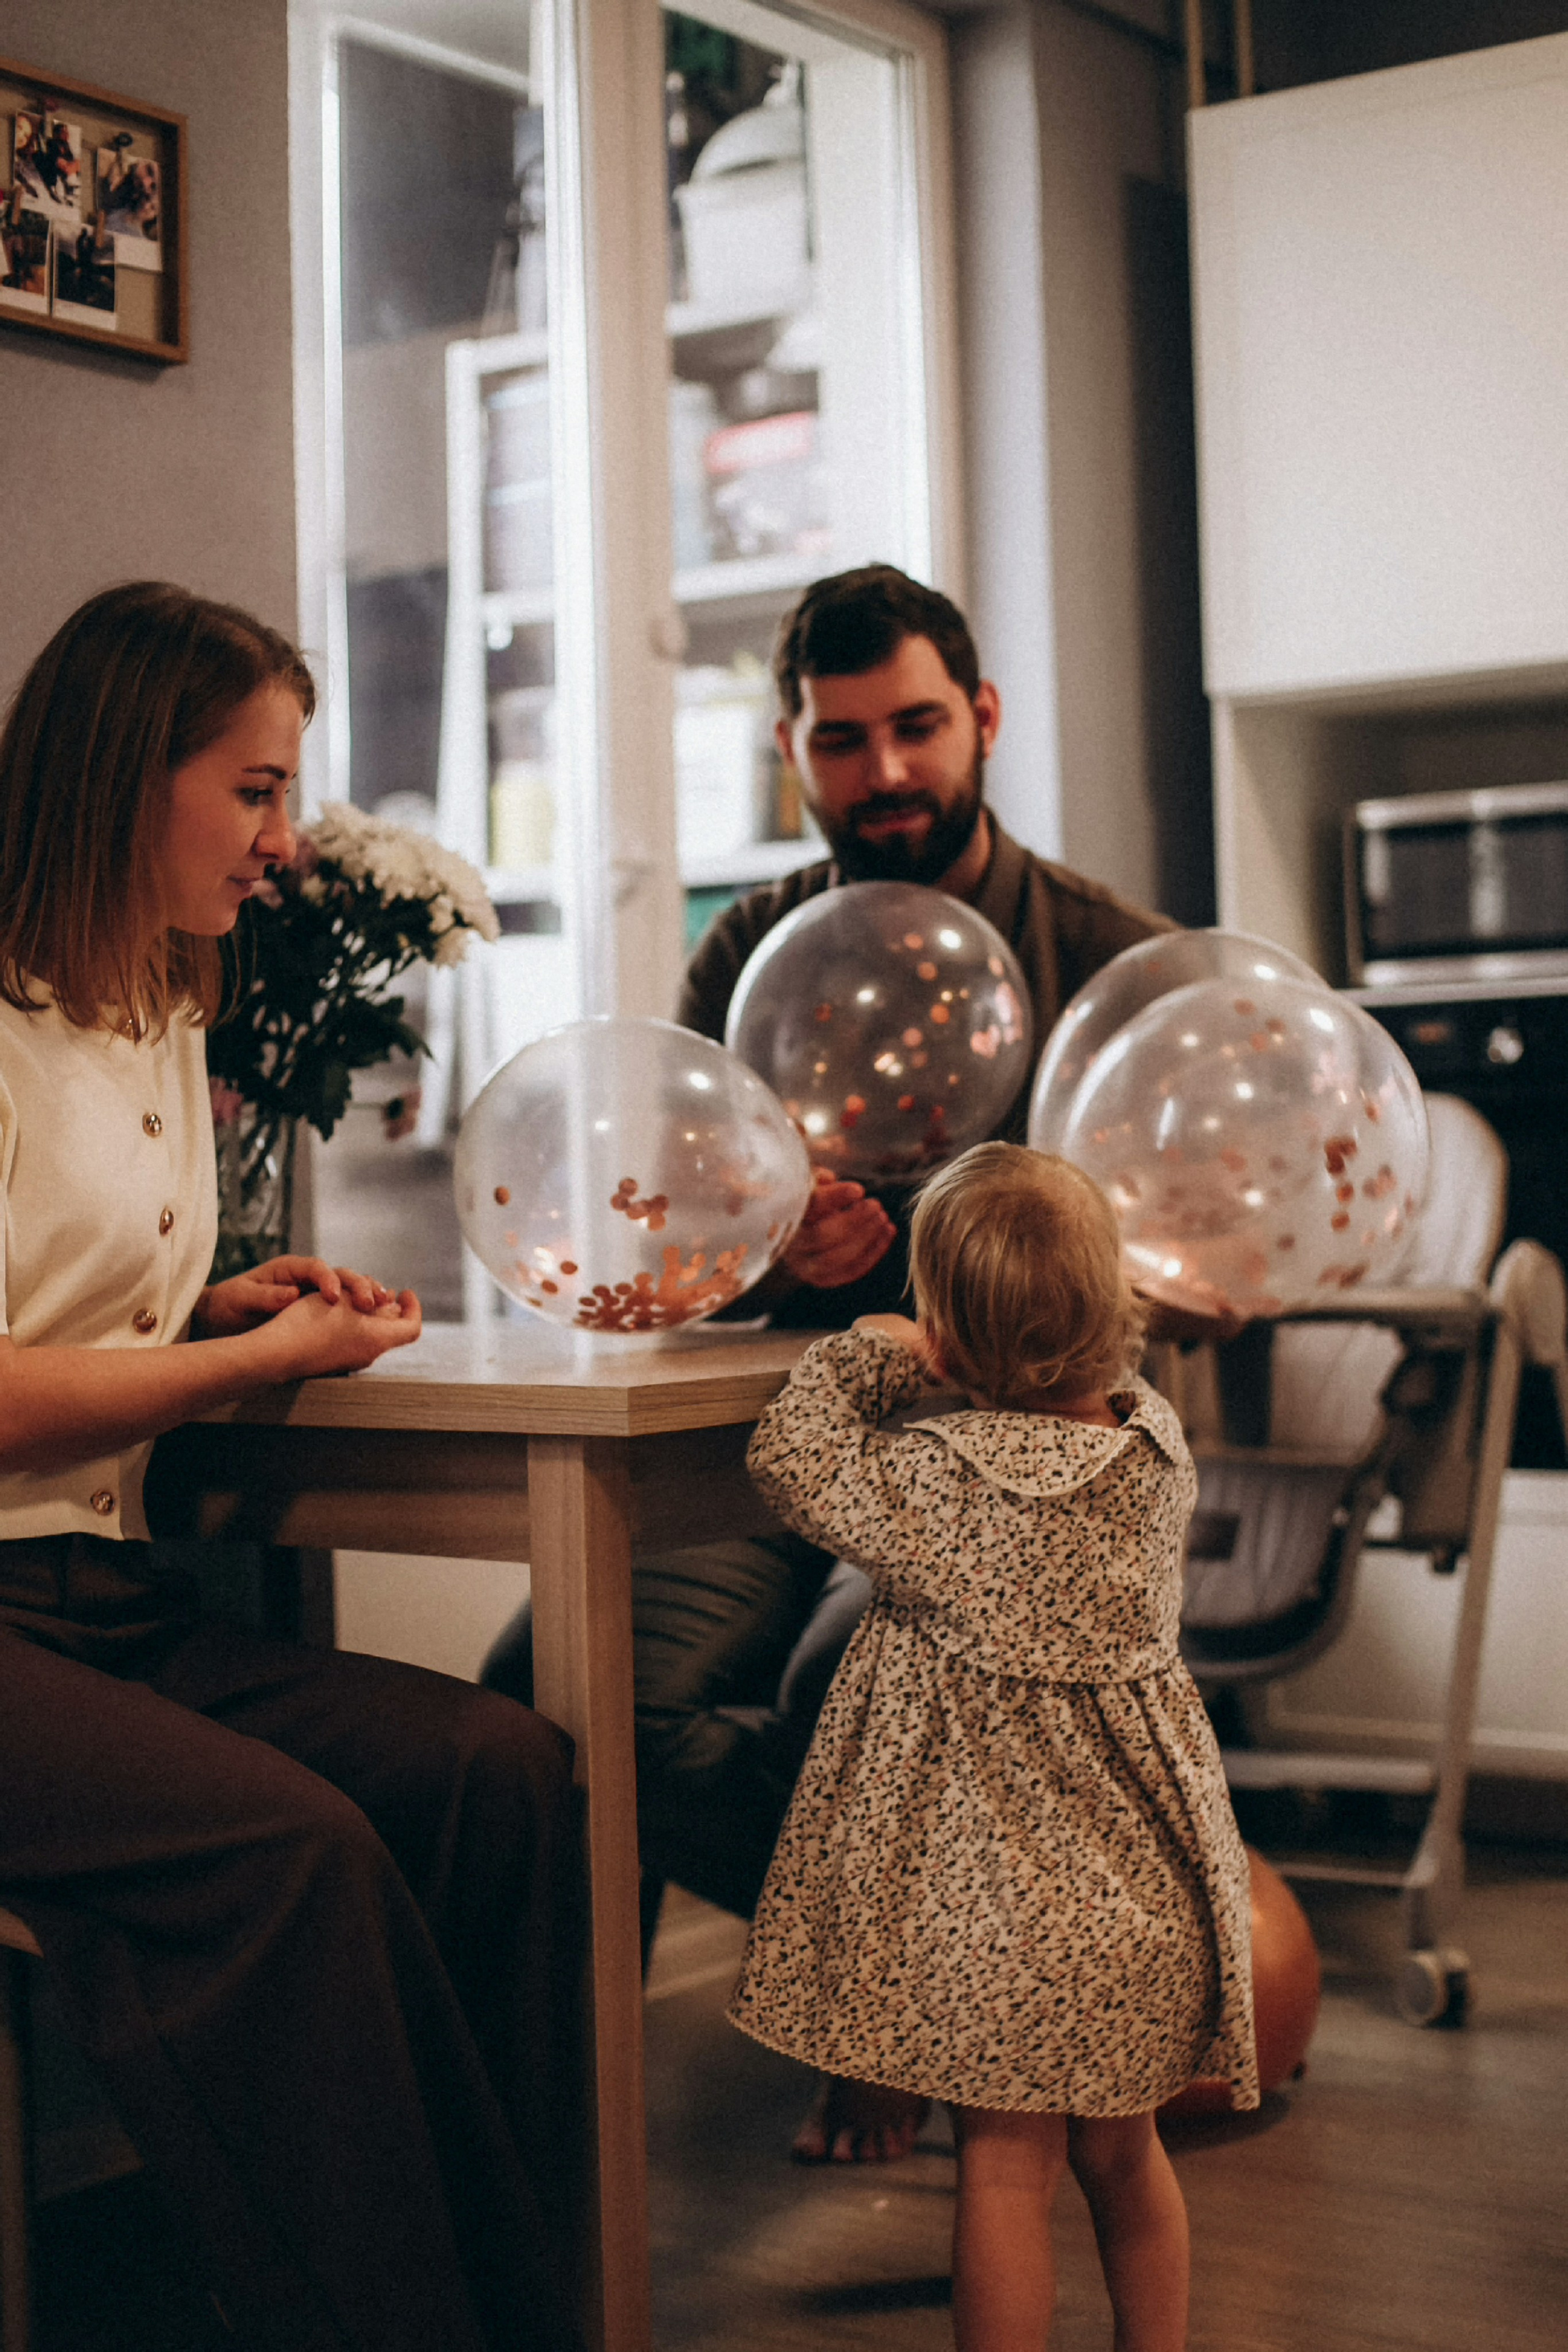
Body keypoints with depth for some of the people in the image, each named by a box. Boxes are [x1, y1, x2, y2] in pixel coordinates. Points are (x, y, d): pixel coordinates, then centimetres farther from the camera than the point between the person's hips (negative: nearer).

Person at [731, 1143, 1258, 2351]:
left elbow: (794, 1466, -10)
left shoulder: (948, 1479, -23)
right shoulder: (1158, 1441, -3)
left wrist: (863, 1357, 0)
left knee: (1007, 2163, 6)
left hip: (1001, 1879, -6)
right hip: (1141, 1884, 6)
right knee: (1125, 2152, 21)